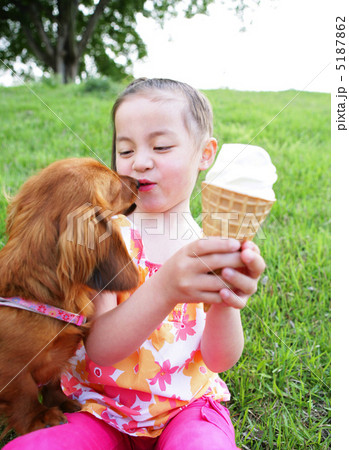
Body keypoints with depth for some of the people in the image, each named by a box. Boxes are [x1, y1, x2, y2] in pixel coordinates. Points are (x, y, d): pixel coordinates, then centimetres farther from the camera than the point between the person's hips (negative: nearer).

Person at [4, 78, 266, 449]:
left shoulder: (217, 247, -5)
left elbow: (220, 360, -10)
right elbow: (98, 349, -20)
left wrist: (226, 302, -32)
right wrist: (165, 289, -38)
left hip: (188, 403, 0)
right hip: (105, 407, 1)